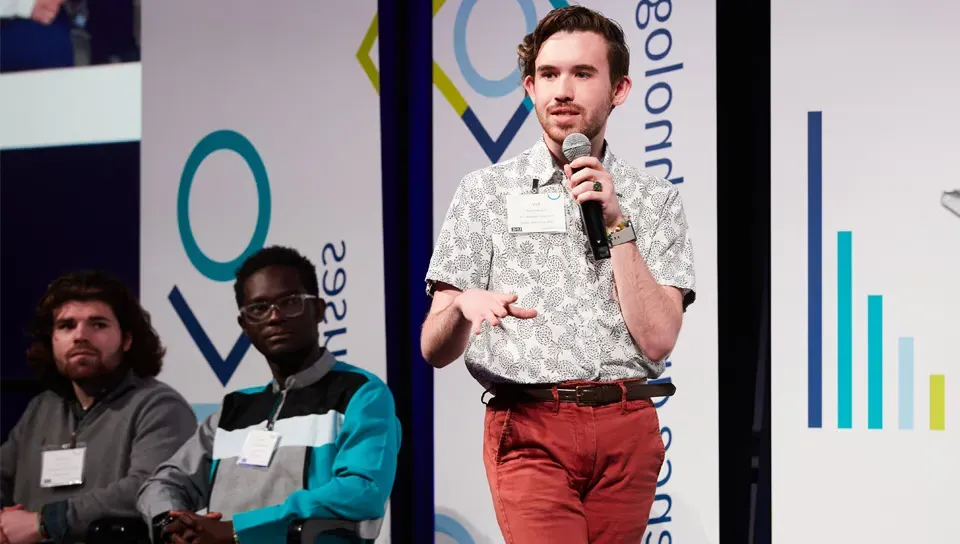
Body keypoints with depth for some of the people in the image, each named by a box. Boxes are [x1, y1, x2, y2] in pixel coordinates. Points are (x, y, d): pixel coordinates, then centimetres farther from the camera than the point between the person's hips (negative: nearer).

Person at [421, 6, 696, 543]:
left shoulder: (656, 200, 9)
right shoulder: (486, 191, 6)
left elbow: (658, 338, -3)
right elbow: (434, 349, 0)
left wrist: (616, 224, -7)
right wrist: (464, 306, -23)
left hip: (626, 432, 2)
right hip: (529, 429, -2)